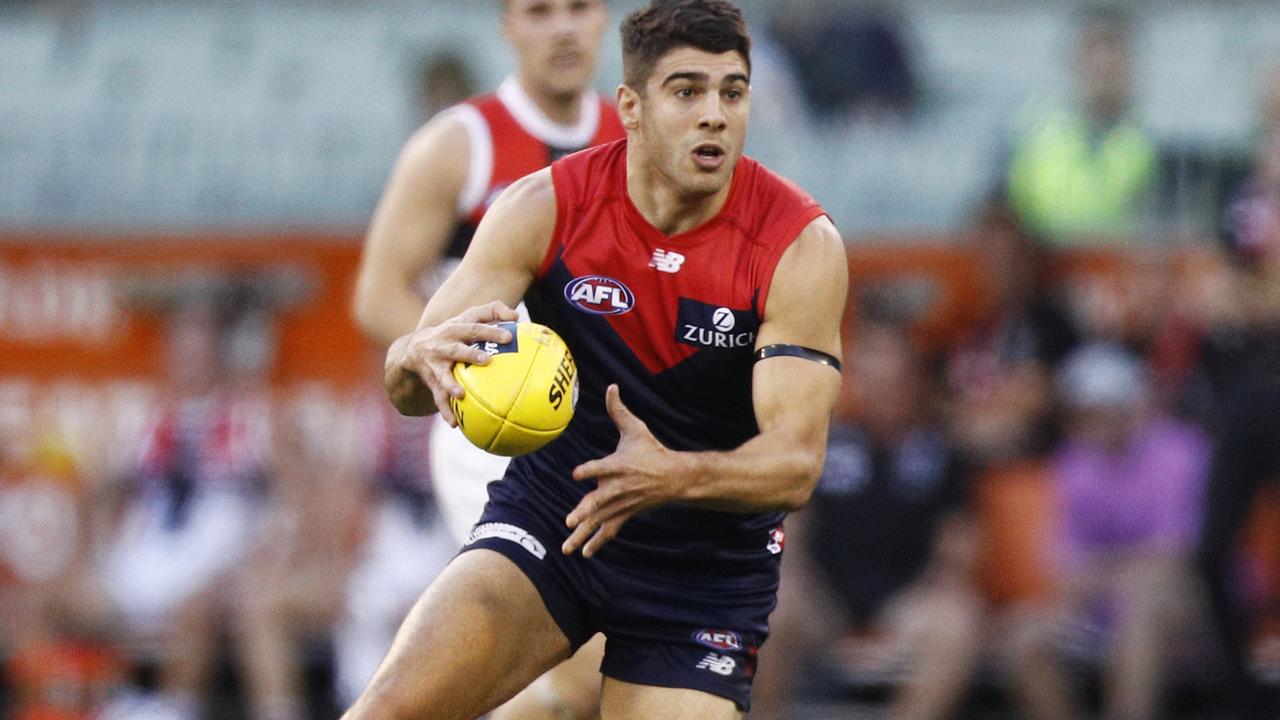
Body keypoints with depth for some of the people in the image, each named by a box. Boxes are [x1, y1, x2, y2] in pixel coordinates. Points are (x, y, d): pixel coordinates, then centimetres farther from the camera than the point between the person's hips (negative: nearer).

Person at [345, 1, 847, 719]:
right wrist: (422, 357, -36)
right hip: (544, 520, 0)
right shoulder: (545, 208, -10)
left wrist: (673, 477, -43)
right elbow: (404, 388, -10)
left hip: (707, 570, 0)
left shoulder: (801, 246, -15)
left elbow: (796, 462, -22)